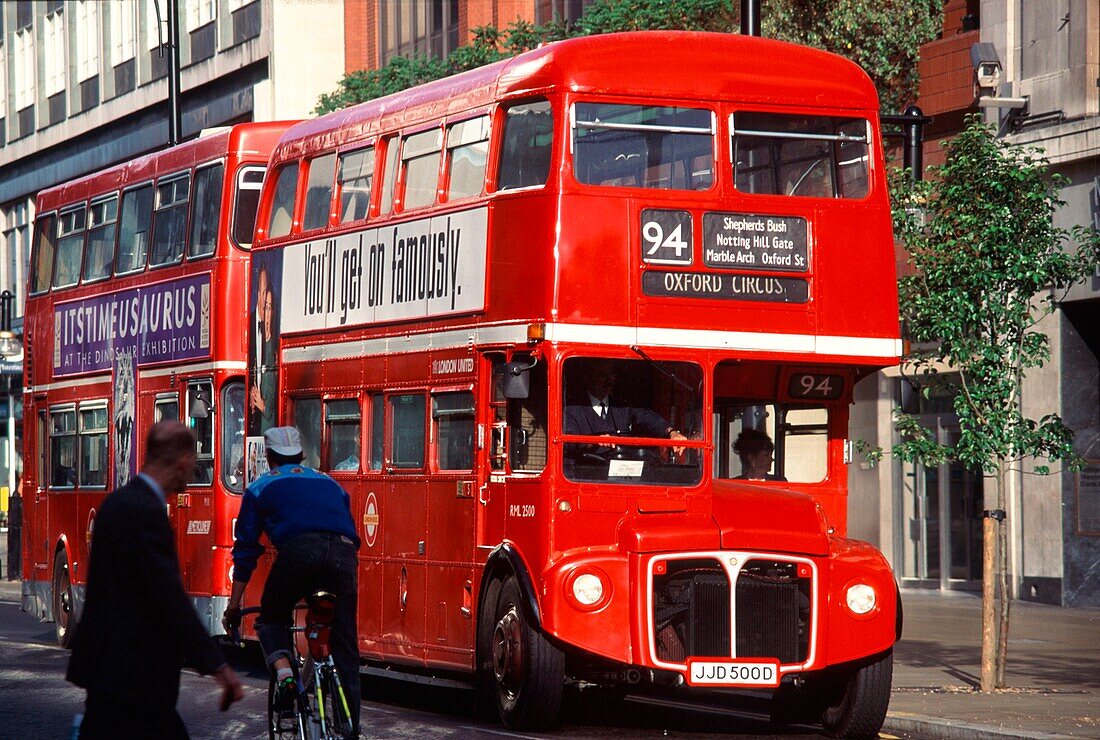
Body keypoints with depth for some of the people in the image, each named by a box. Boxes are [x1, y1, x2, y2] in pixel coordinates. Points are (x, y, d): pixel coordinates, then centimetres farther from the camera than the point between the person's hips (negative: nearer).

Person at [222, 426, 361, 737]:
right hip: (343, 552, 3)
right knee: (346, 650, 9)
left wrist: (233, 607, 26)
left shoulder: (261, 487, 24)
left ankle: (284, 672, -6)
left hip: (298, 548, -3)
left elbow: (246, 550, 22)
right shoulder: (330, 483, 35)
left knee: (271, 618, 22)